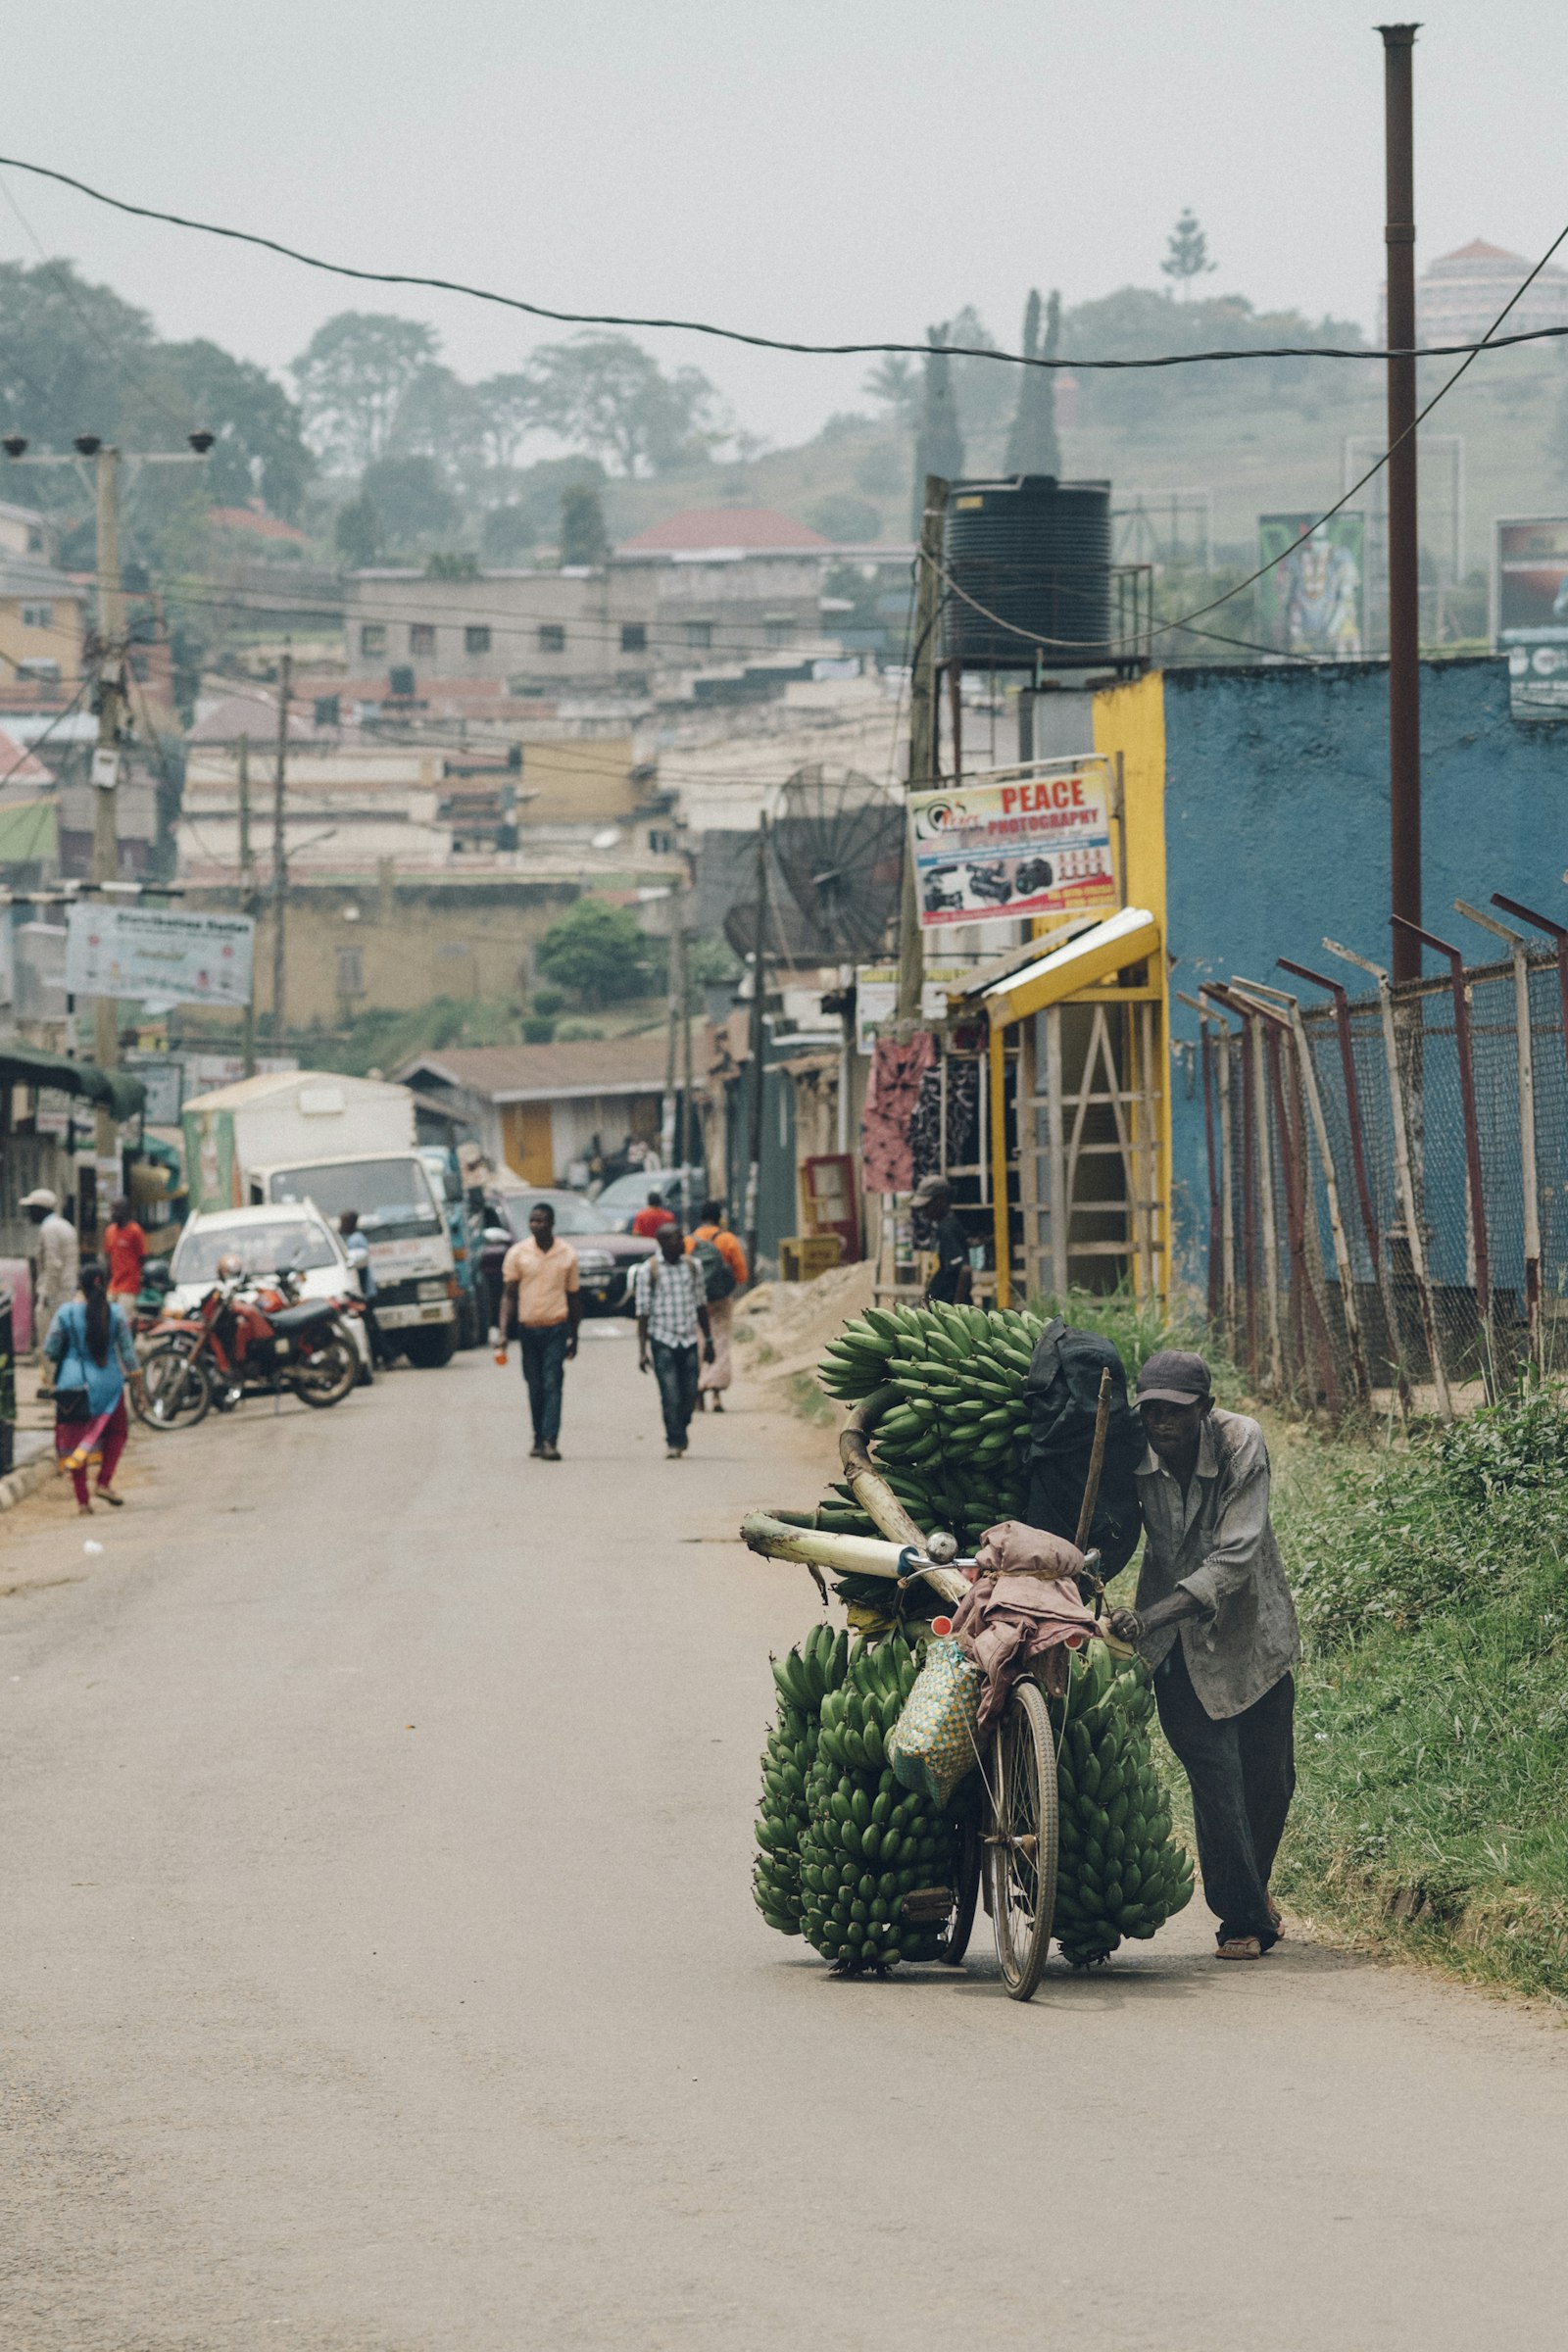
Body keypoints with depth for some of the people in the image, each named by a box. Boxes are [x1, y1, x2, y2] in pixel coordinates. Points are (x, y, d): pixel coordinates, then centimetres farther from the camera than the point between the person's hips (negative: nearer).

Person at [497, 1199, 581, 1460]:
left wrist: (574, 1336, 13)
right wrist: (503, 1333, -7)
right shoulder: (518, 1253, 1)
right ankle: (539, 1439, 19)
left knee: (552, 1384, -11)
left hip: (556, 1328, -2)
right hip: (528, 1328, 2)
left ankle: (550, 1441, -17)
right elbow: (508, 1295, 3)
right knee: (535, 1387, 8)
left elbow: (574, 1297, 11)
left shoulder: (567, 1254, 3)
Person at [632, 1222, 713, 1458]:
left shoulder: (692, 1266, 8)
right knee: (670, 1396, -9)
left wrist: (708, 1341, 16)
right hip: (663, 1340, -4)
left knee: (689, 1396, 4)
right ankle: (674, 1442, 2)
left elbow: (701, 1304, 16)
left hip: (689, 1340, 4)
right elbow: (642, 1312, -4)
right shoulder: (648, 1271, -4)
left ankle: (678, 1436, 26)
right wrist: (642, 1350, -7)